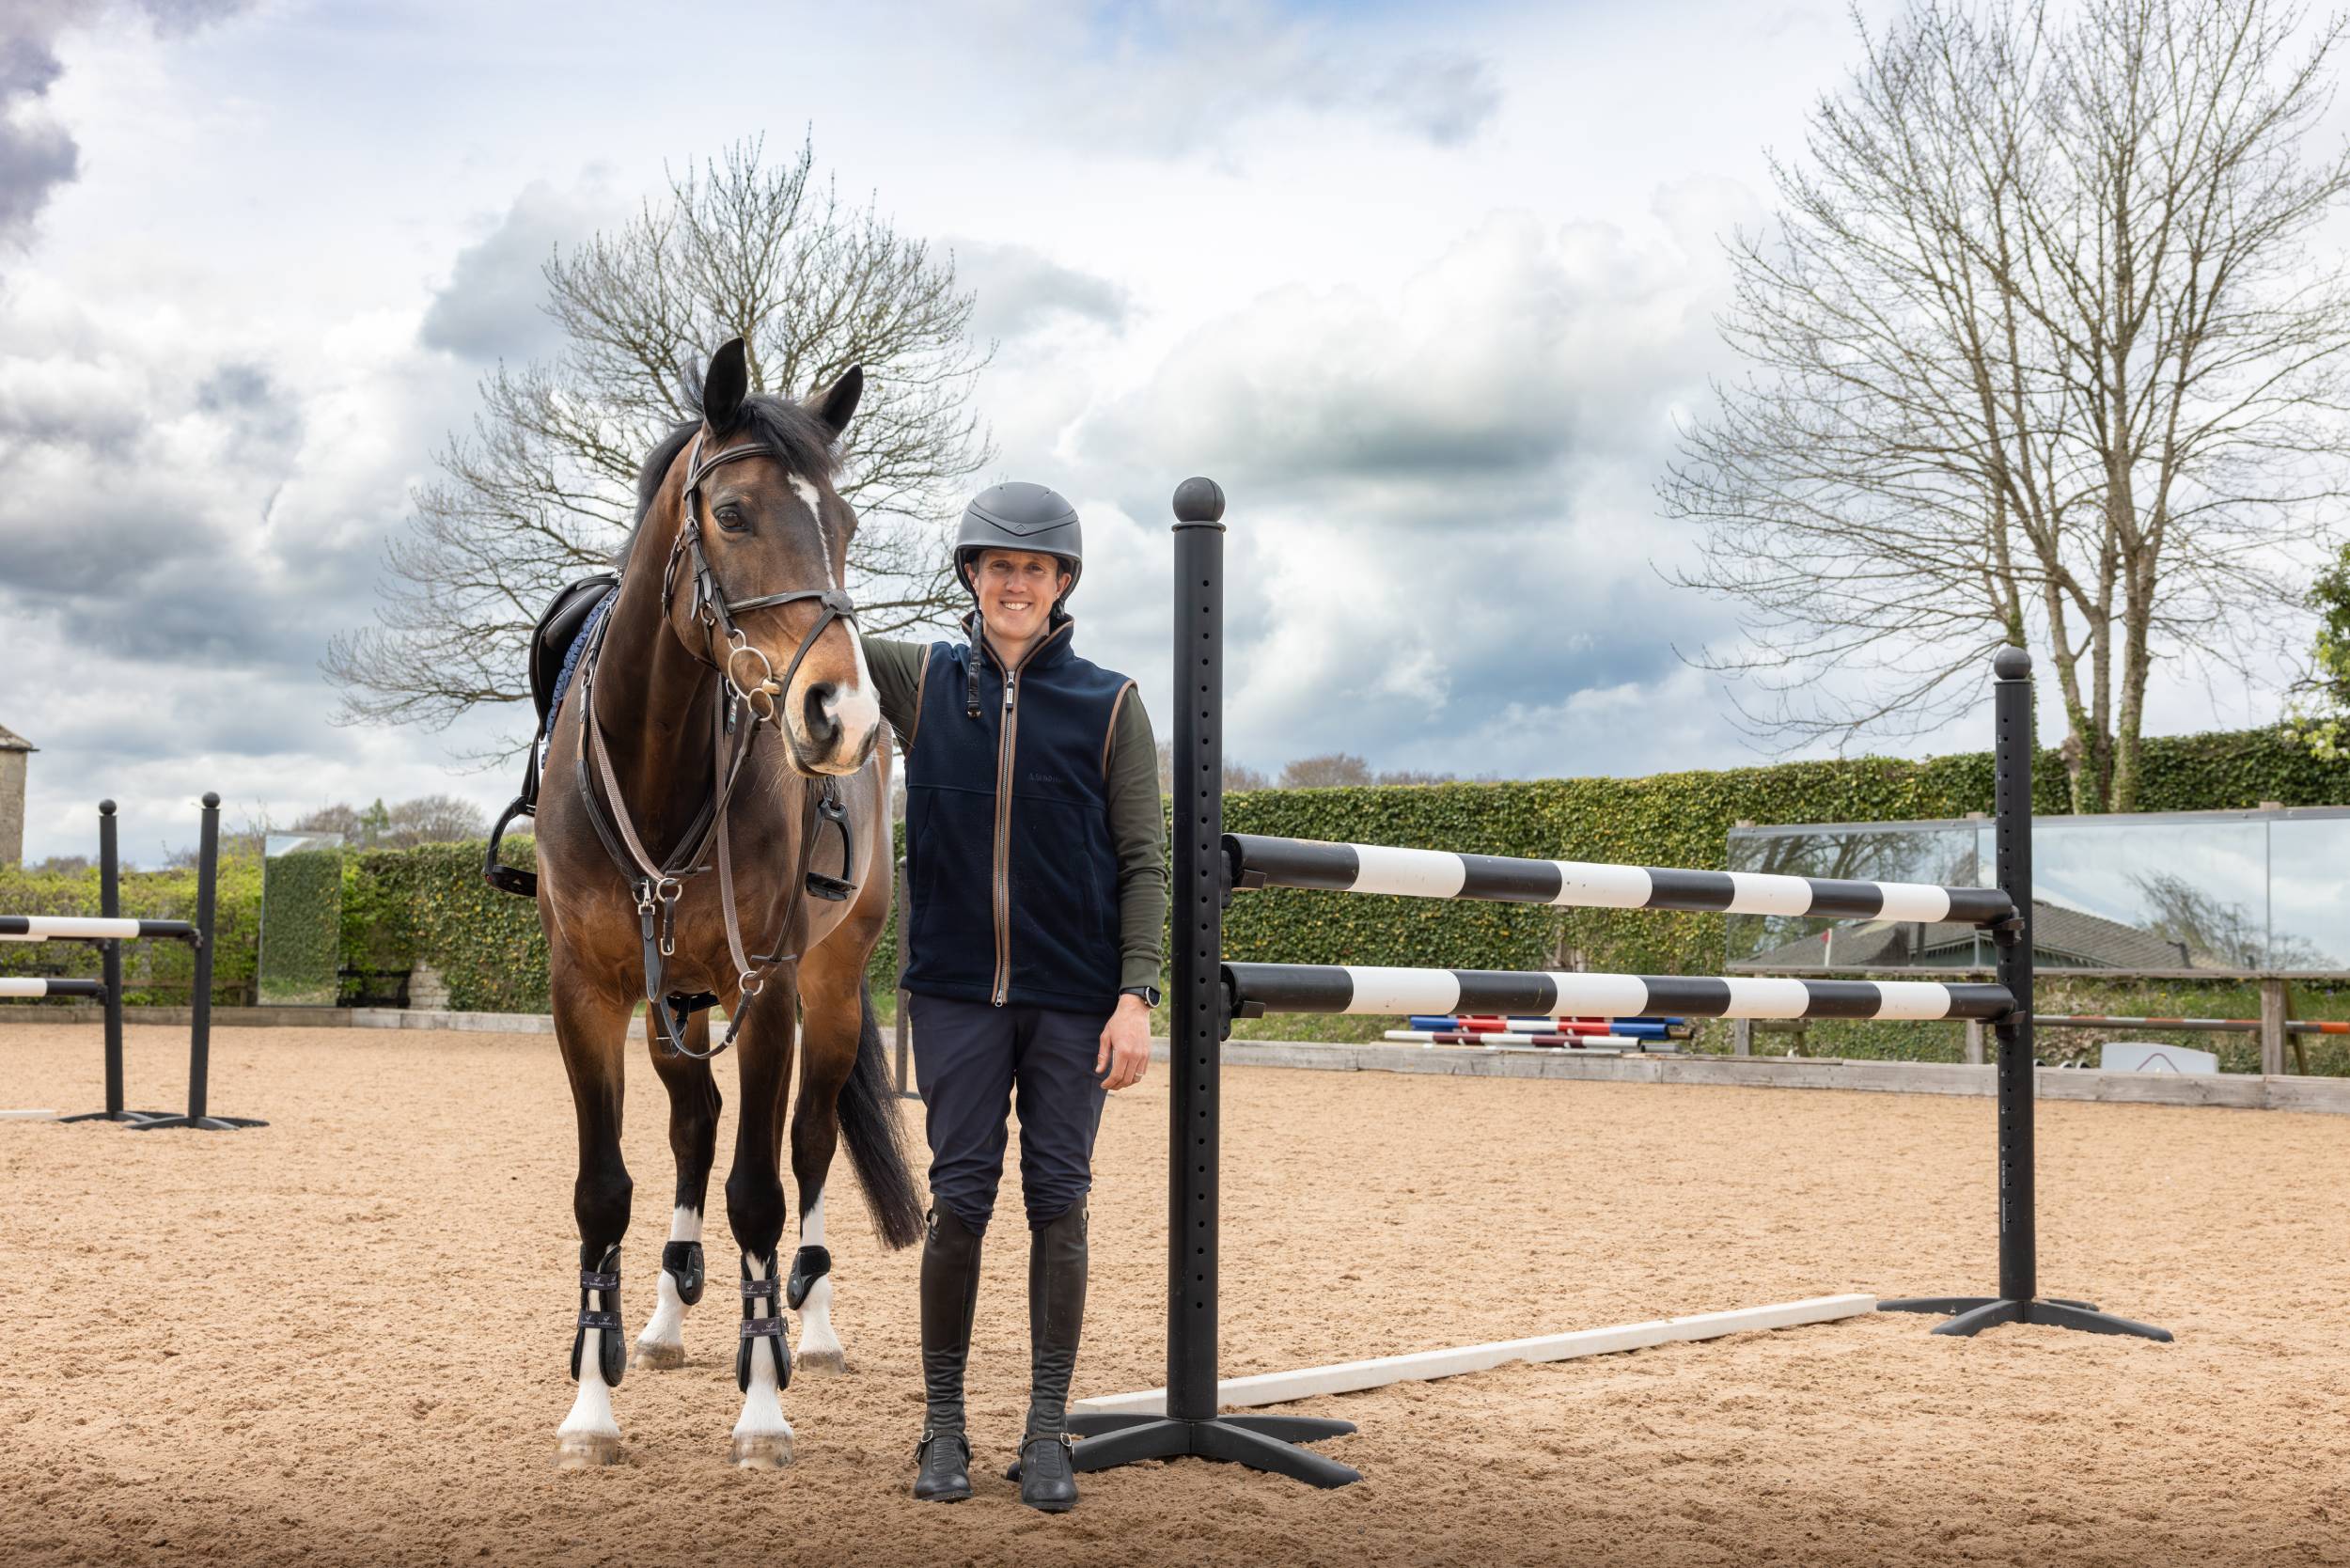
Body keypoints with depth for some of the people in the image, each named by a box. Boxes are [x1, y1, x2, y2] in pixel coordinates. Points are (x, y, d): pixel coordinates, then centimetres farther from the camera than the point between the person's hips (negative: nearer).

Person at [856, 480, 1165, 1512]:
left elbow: (1144, 864, 0)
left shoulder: (1109, 704, 1)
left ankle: (1048, 1433, 14)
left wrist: (1137, 998, -8)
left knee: (1058, 1205, 3)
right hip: (957, 991, 1)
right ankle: (943, 1425, 16)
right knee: (959, 1202, 2)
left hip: (1073, 999, -1)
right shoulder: (921, 681, 6)